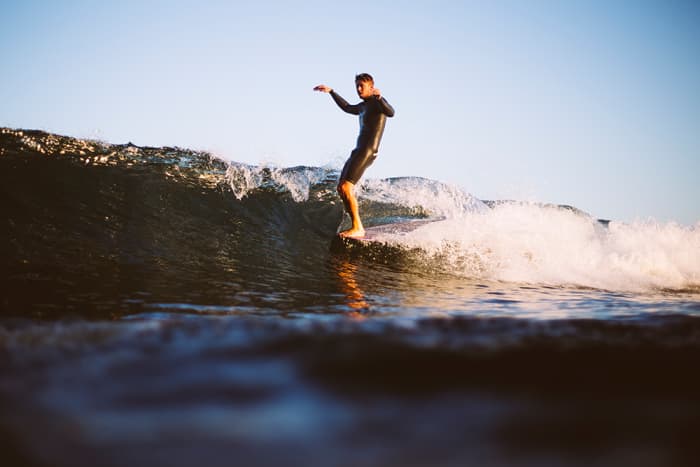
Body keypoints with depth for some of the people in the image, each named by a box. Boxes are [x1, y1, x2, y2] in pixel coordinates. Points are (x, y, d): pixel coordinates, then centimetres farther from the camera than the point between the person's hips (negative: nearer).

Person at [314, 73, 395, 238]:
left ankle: (358, 228, -17)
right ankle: (355, 226, 9)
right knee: (341, 188, 9)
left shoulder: (377, 102, -6)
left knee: (346, 188, -18)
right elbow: (347, 108, 43)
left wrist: (379, 98, -46)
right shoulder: (363, 106, 22)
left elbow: (390, 112, -28)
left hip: (368, 151, -10)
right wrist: (331, 92, 45)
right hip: (358, 150, 10)